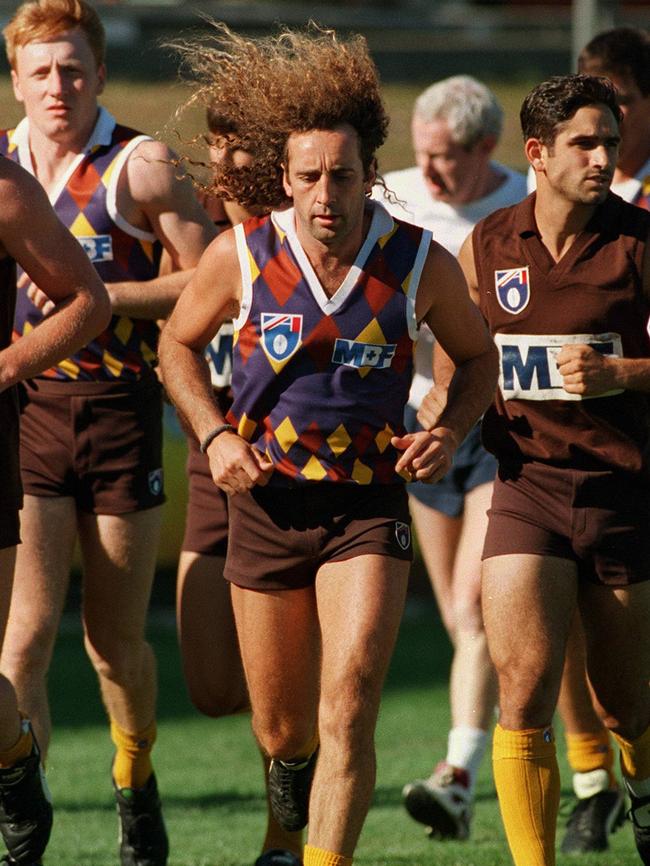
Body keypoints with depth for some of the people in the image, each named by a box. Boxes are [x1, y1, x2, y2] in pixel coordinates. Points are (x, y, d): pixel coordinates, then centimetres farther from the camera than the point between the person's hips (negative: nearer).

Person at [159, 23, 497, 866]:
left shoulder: (421, 264, -9)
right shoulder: (240, 255, -9)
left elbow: (476, 354, 9)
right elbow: (179, 341, 9)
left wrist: (452, 431, -9)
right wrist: (214, 436, -5)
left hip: (370, 507, -1)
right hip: (267, 503, 1)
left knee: (348, 708, -19)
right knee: (282, 728, 13)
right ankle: (294, 763, 50)